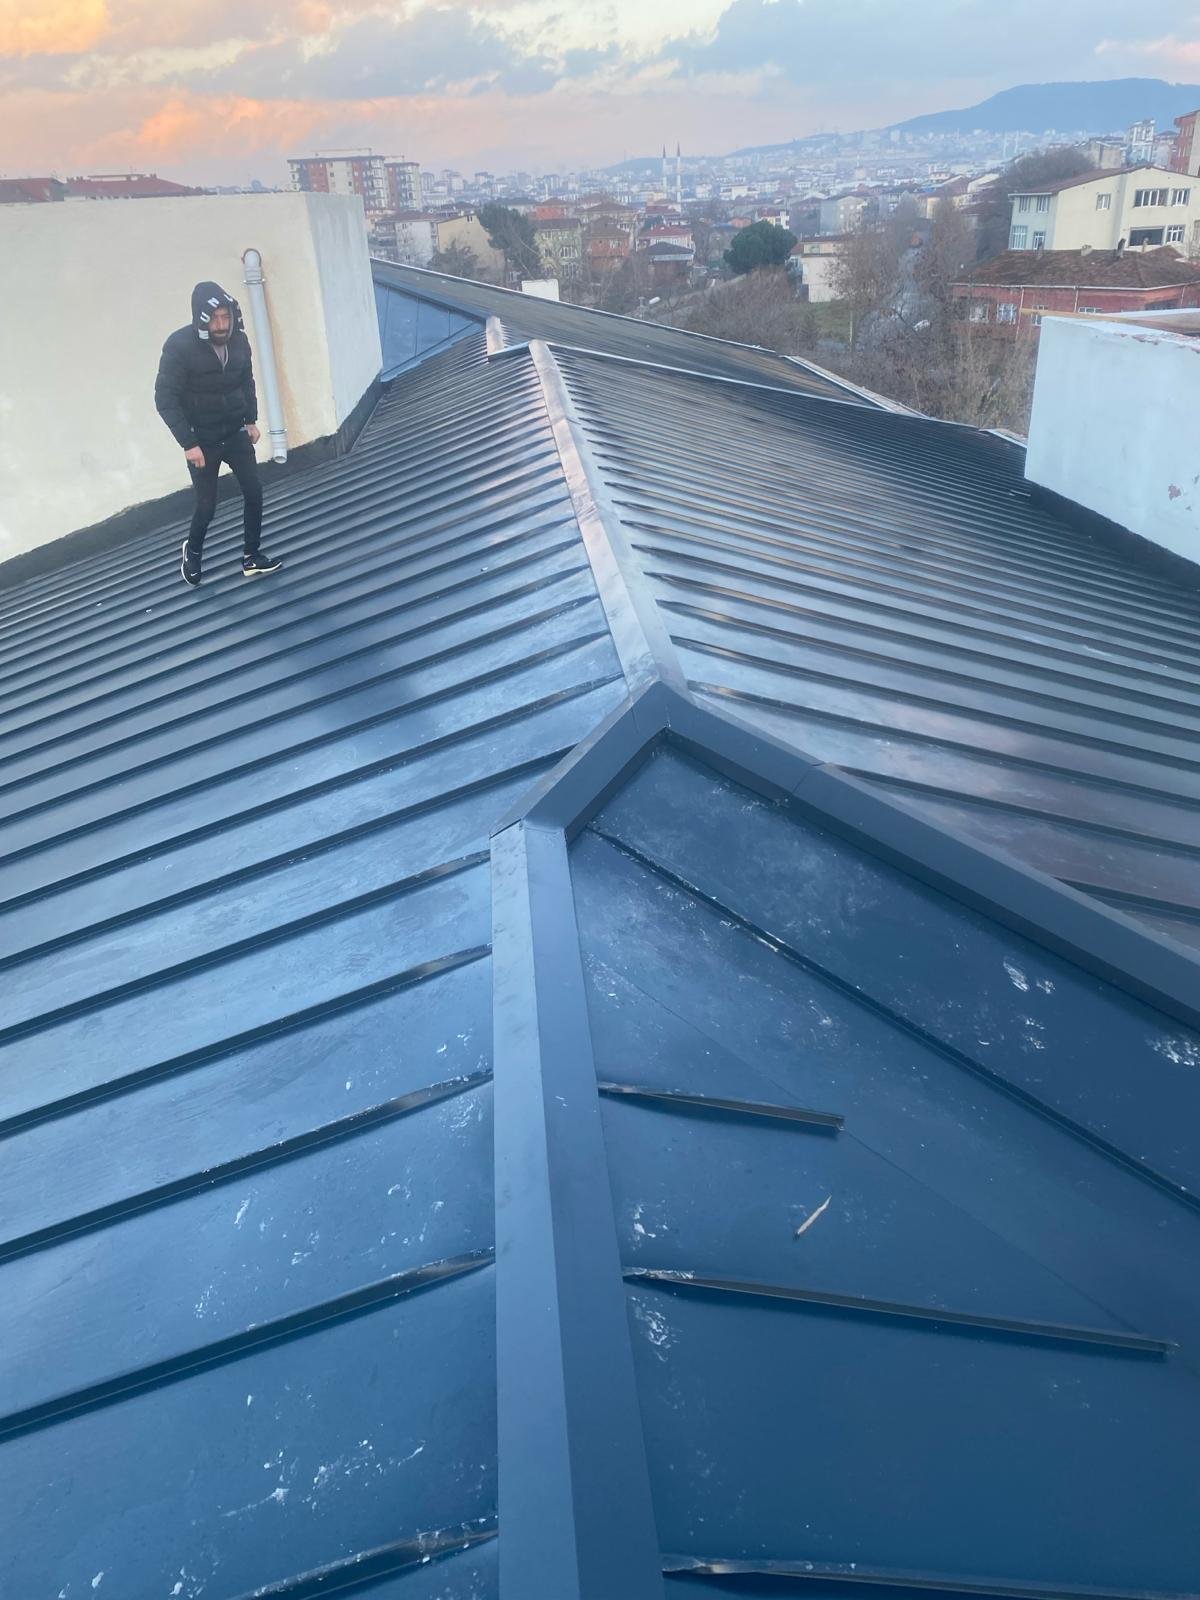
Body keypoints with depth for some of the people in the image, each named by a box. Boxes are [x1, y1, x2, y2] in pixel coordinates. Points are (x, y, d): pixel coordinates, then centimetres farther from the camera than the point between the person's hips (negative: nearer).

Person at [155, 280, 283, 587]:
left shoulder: (238, 339, -6)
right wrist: (188, 443, -21)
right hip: (201, 440, -4)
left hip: (235, 433, 4)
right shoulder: (179, 346, -20)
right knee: (206, 505, 2)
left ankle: (252, 557, 14)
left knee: (254, 493, -1)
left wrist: (251, 420, 10)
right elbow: (165, 400, -18)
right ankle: (193, 551, 31)